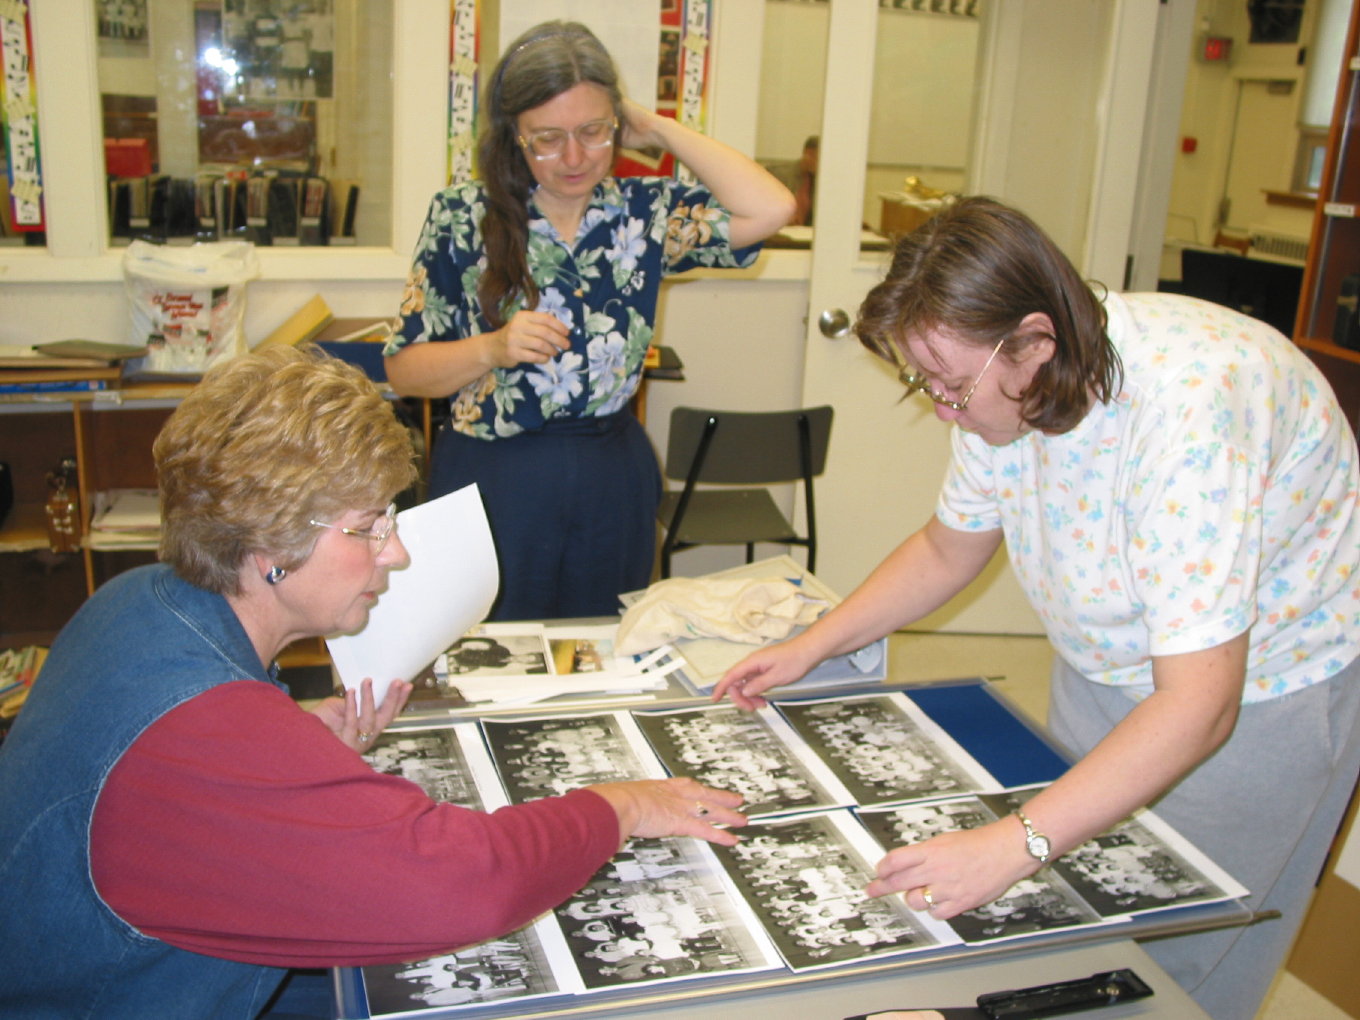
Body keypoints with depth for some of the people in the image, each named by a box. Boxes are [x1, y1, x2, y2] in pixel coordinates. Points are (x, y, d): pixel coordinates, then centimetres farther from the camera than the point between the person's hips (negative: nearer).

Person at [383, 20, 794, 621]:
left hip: (614, 483, 2)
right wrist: (493, 350, -20)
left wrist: (659, 131, -6)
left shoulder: (645, 211, 2)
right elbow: (402, 371, -2)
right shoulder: (462, 218, -3)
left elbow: (770, 210, -13)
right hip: (491, 482, -2)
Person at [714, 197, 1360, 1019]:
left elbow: (1200, 703, -39)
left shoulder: (1186, 410, -37)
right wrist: (811, 647, -5)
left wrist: (1013, 846, -44)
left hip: (1257, 691, -6)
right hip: (1106, 668, 6)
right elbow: (949, 549, 4)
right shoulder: (1005, 388, -14)